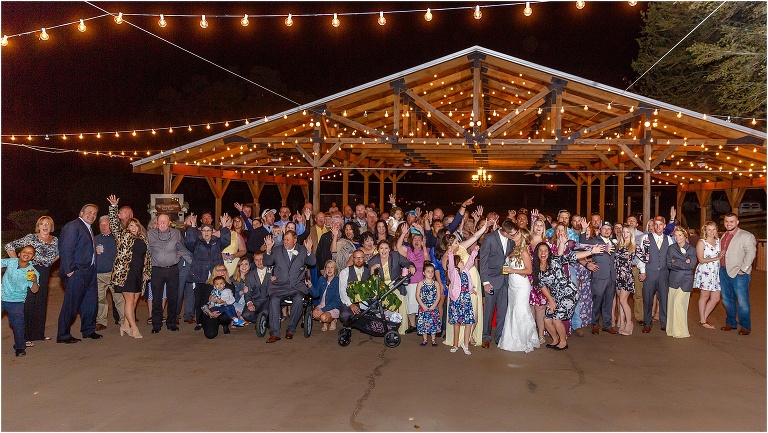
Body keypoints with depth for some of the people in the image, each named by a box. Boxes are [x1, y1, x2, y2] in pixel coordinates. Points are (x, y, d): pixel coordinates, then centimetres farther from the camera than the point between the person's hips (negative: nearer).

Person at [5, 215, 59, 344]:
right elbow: (9, 246, -6)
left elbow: (58, 253, 27)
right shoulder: (31, 238, -6)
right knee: (28, 303, -5)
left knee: (41, 303, 9)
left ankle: (39, 333, 19)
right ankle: (25, 336, -1)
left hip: (45, 275, 5)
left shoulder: (55, 240, 9)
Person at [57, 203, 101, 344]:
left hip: (89, 271, 9)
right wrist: (69, 270, -19)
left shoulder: (88, 229, 18)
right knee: (71, 304, -3)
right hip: (76, 272, -9)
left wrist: (95, 250, 4)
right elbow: (65, 249, -17)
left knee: (90, 302, 15)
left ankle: (88, 330, 27)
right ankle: (63, 335, 6)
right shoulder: (73, 226, -11)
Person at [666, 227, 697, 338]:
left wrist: (675, 262, -6)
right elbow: (669, 264, -1)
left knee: (678, 302, -10)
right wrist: (684, 263, -8)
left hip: (686, 280, -1)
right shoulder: (672, 248, 9)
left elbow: (691, 265, -6)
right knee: (672, 303, -2)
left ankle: (680, 331, -1)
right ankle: (673, 329, 7)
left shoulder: (691, 250, 7)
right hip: (674, 279, 2)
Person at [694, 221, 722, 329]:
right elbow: (701, 260, -11)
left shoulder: (718, 241, 10)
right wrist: (716, 258, -12)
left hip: (716, 272, 6)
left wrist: (722, 256, -1)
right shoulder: (701, 242, -6)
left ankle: (704, 318, 22)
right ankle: (702, 321, 14)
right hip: (705, 272, -6)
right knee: (704, 296, 4)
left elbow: (721, 255, 19)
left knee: (716, 298, 6)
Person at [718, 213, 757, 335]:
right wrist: (720, 268, 8)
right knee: (727, 300, 14)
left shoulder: (746, 236, -7)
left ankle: (745, 326, 10)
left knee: (742, 302, -3)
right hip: (723, 272, 7)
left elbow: (750, 253, -15)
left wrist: (742, 269, -18)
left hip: (739, 274, -7)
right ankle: (731, 323, 28)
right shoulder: (723, 236, 14)